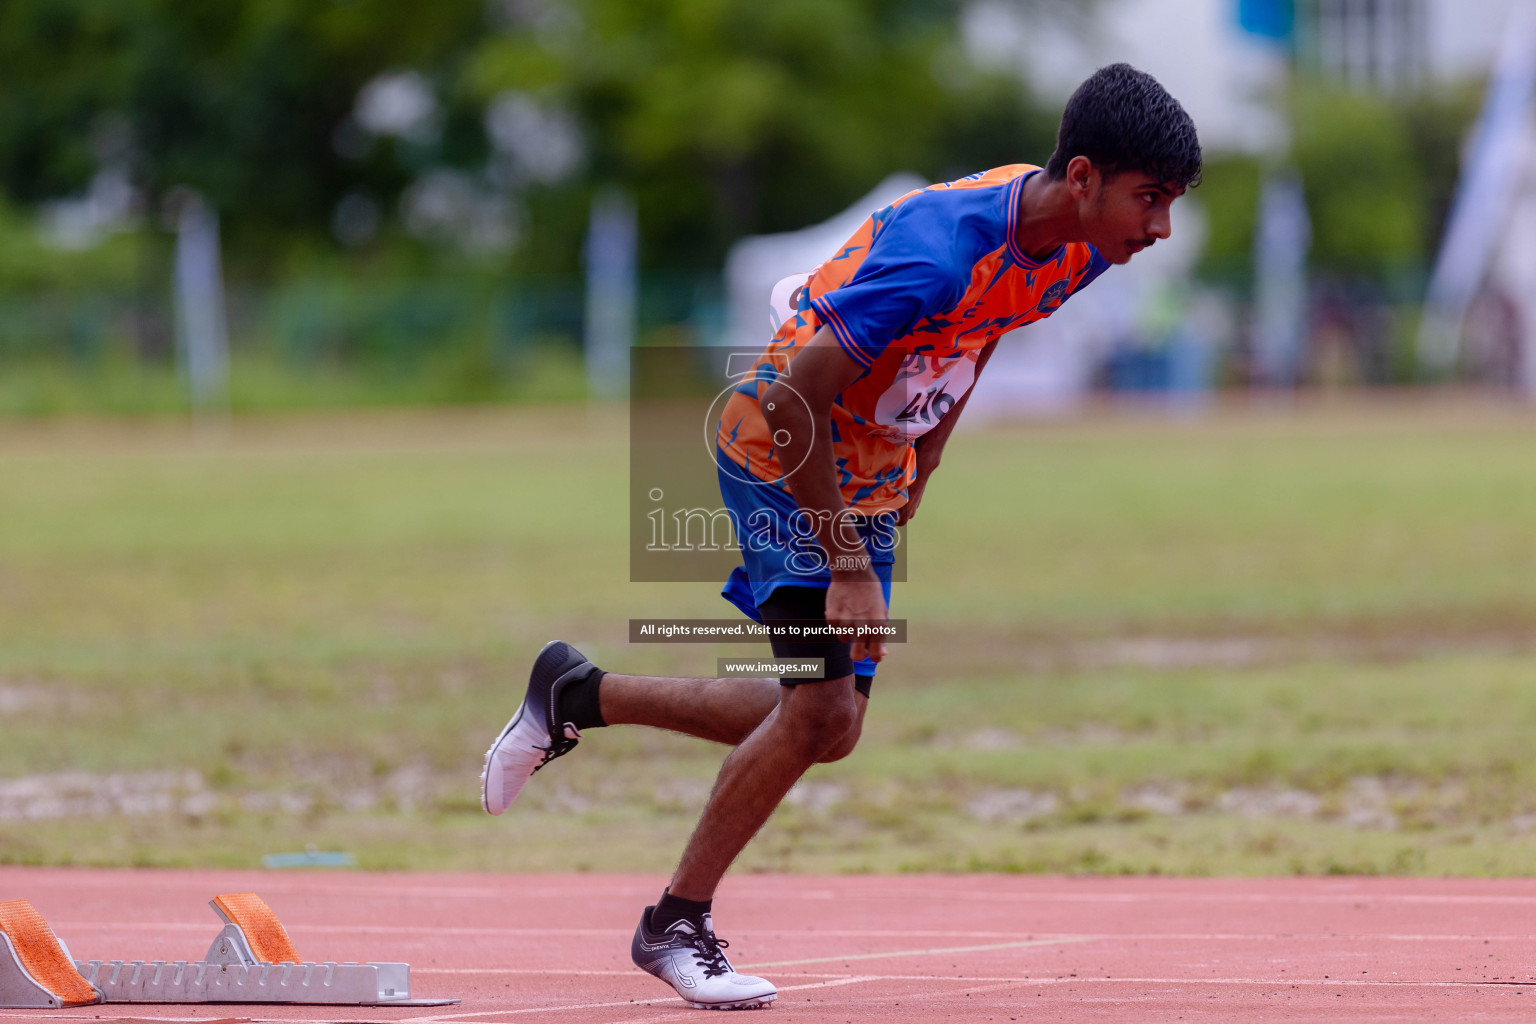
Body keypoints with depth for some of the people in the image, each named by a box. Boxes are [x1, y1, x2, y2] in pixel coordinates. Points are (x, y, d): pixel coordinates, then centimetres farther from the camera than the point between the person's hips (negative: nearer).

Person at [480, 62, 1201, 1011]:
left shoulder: (1079, 248, -9)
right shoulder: (940, 247, -35)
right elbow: (796, 405, -31)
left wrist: (913, 489, 13)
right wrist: (848, 567, -27)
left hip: (871, 472, 8)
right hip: (782, 453, -8)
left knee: (829, 728, 9)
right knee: (821, 706, -14)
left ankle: (579, 694, 26)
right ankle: (678, 924, 3)